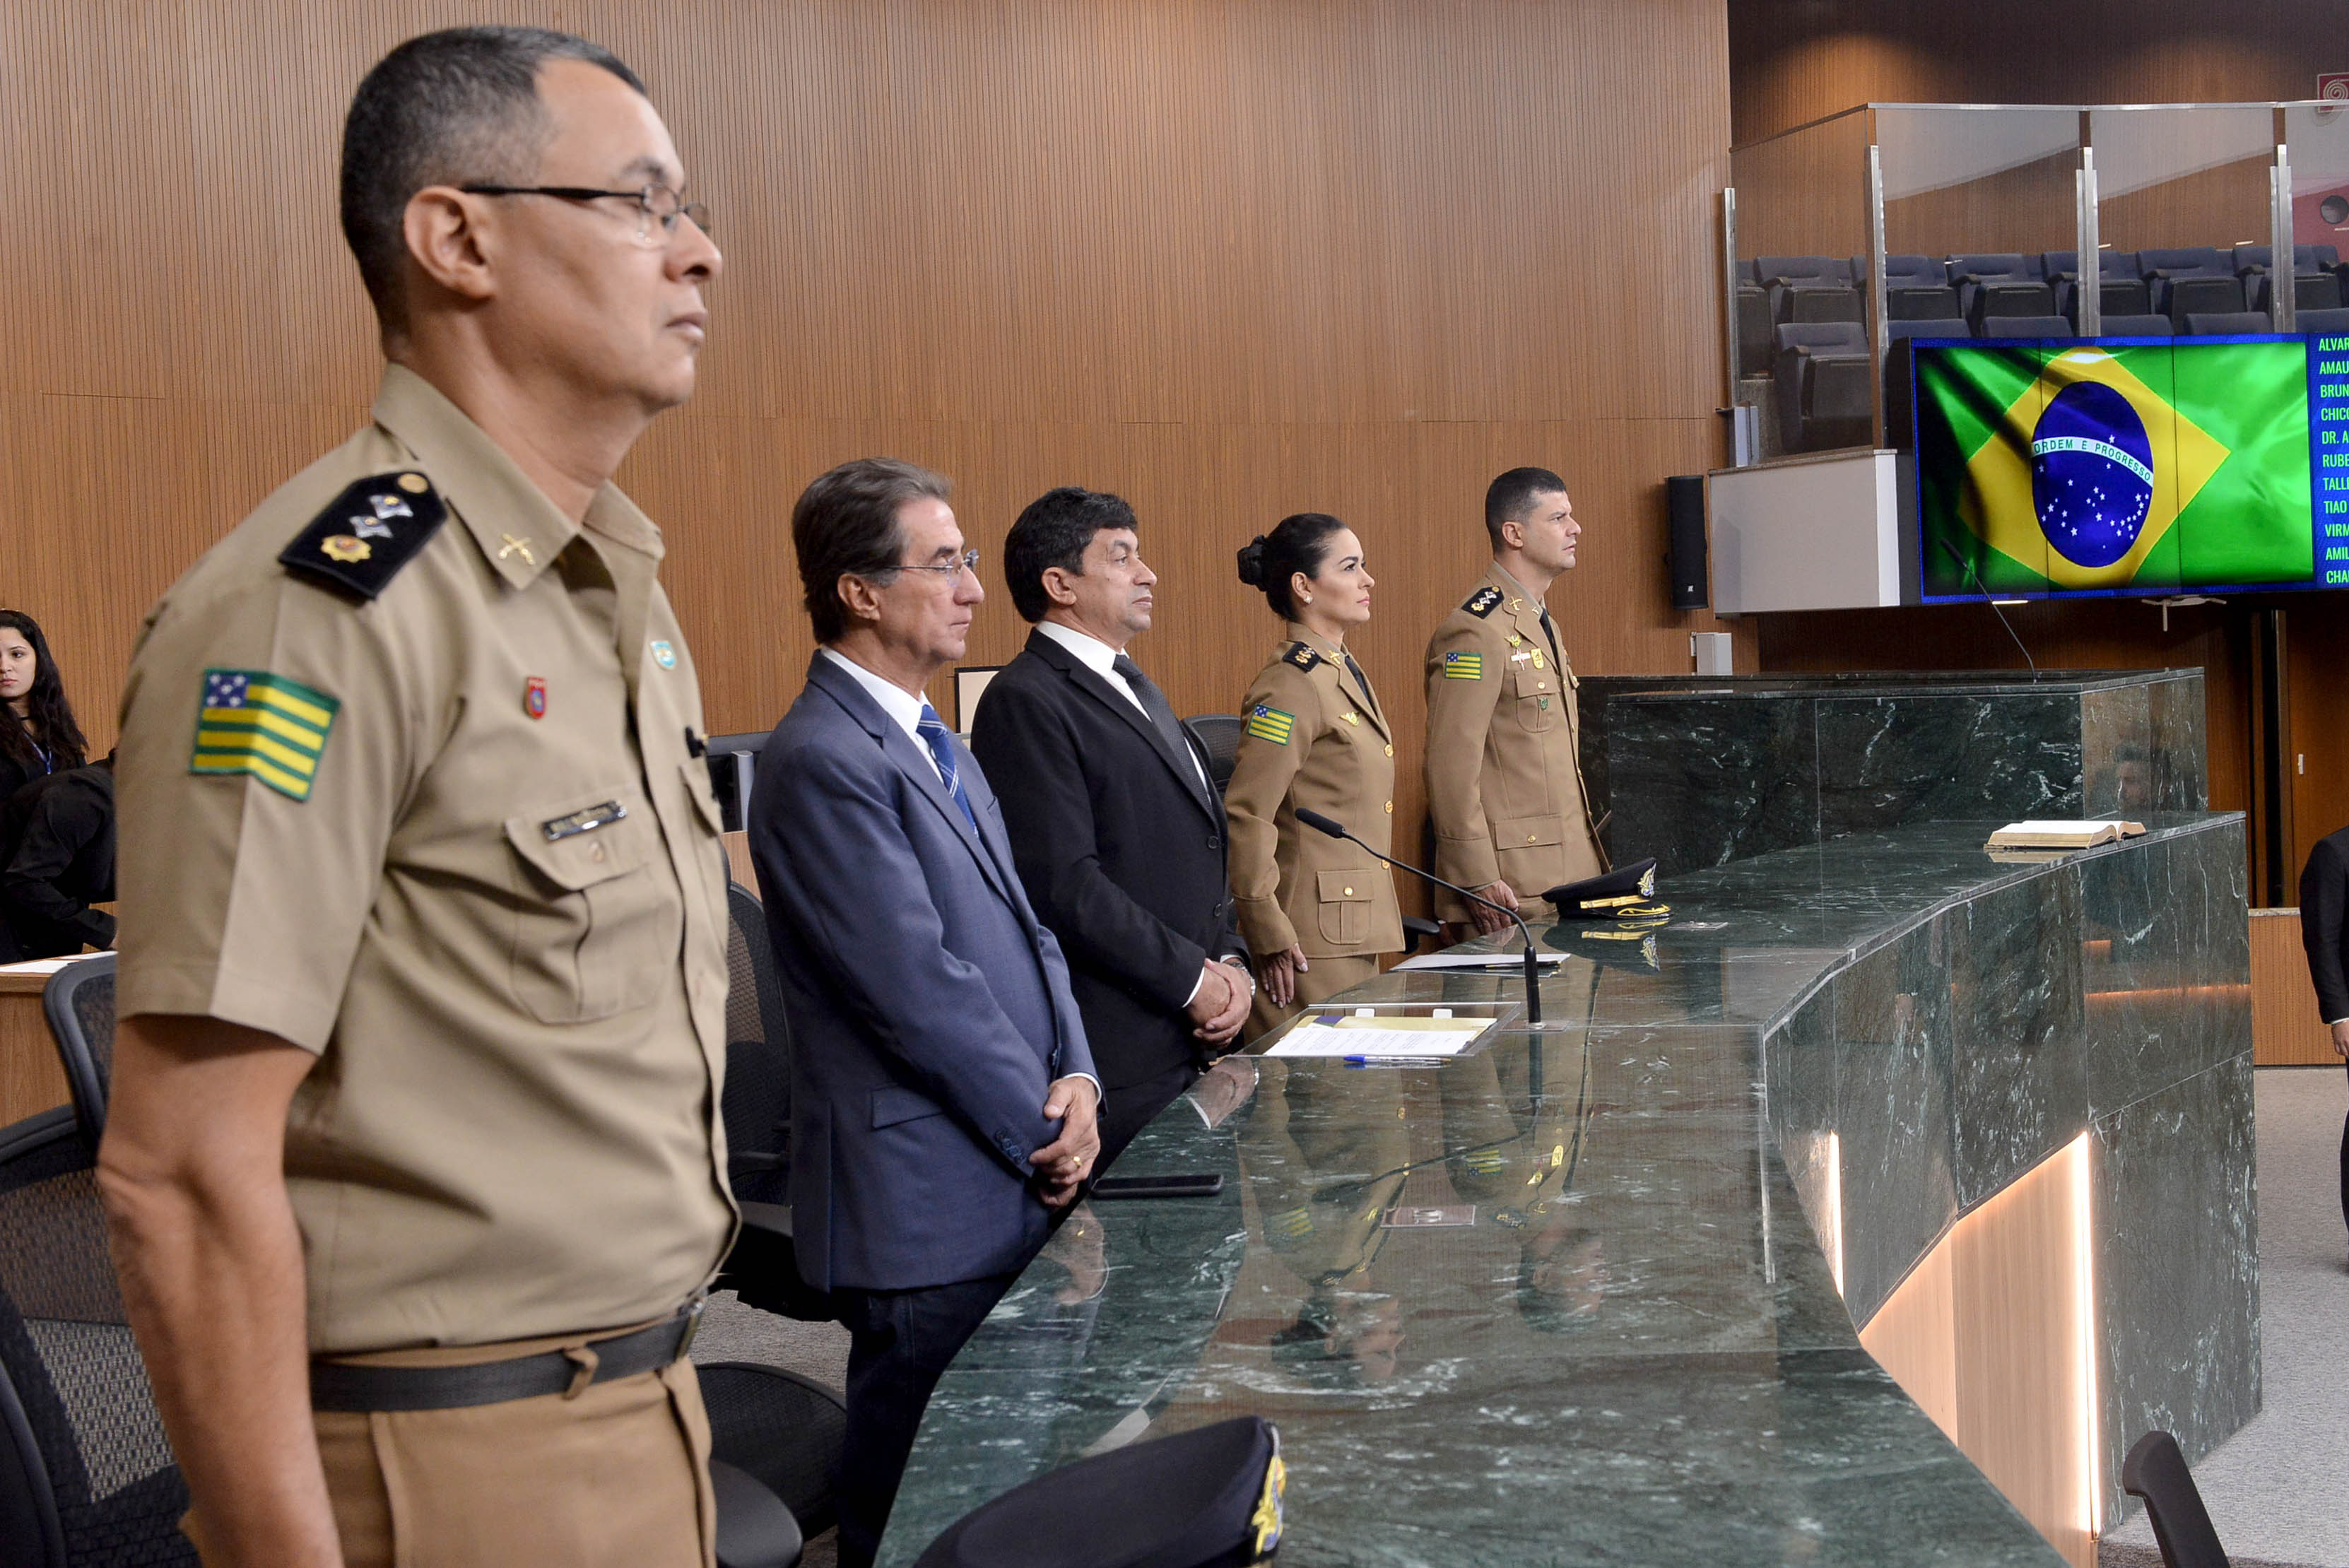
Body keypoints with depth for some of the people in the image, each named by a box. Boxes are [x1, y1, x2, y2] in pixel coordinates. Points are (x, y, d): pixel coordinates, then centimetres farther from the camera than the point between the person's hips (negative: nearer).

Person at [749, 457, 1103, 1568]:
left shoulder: (929, 741, 15)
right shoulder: (823, 764, -17)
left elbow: (1023, 925, 14)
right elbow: (921, 988, -19)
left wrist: (1076, 1078, -1)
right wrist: (1045, 1130, -9)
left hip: (1012, 1190, 9)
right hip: (930, 1210, -9)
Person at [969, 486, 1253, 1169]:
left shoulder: (1136, 688, 19)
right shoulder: (1026, 703, -13)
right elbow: (1064, 884, -20)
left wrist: (1230, 961, 4)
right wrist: (1193, 980, -14)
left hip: (1190, 1045, 9)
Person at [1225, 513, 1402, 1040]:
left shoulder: (1345, 673, 14)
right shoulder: (1291, 686, -16)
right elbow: (1247, 817, -21)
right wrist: (1270, 936, -19)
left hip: (1357, 932, 9)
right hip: (1315, 939, -9)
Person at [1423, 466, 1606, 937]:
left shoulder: (1544, 626, 19)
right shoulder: (1475, 632, -13)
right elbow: (1451, 768, -18)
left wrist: (1589, 860, 19)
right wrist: (1479, 881, -20)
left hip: (1569, 879, 9)